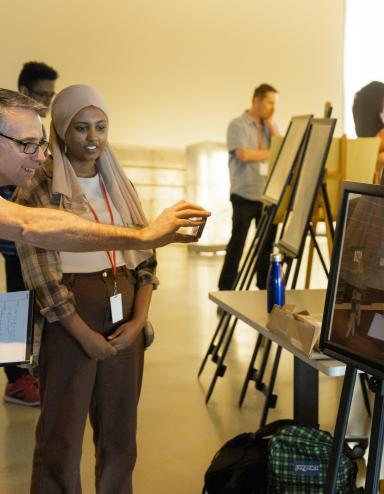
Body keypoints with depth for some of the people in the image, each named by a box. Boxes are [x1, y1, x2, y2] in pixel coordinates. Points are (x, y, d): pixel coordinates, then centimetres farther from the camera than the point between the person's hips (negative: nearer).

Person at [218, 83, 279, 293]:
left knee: (268, 242, 6)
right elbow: (244, 154, -17)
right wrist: (271, 153, -7)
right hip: (245, 194, -5)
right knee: (237, 242, -1)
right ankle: (225, 289, 7)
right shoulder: (238, 125, -4)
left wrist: (270, 125, 0)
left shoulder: (270, 126, 15)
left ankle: (265, 287, 16)